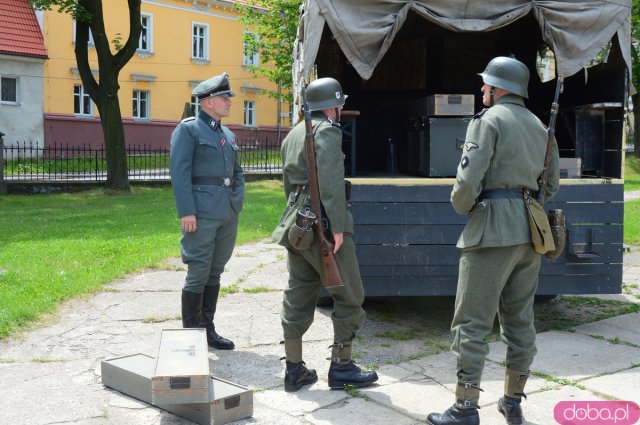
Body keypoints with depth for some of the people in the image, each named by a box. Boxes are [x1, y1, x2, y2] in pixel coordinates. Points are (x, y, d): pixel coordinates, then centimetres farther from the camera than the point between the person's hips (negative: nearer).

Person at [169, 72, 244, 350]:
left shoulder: (228, 135, 18)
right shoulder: (188, 129, -4)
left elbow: (237, 173, 25)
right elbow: (179, 173, -12)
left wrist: (237, 202, 9)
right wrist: (186, 212, -18)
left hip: (228, 214, 7)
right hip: (202, 212, -7)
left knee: (215, 272, 11)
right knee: (198, 274, -4)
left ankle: (207, 330, 20)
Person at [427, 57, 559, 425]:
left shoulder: (489, 120, -7)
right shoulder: (539, 126, 17)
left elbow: (468, 180, -16)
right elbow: (552, 185, 19)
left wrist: (461, 206, 2)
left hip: (493, 229, -8)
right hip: (529, 232, 8)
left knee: (472, 322, -4)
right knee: (520, 319, 12)